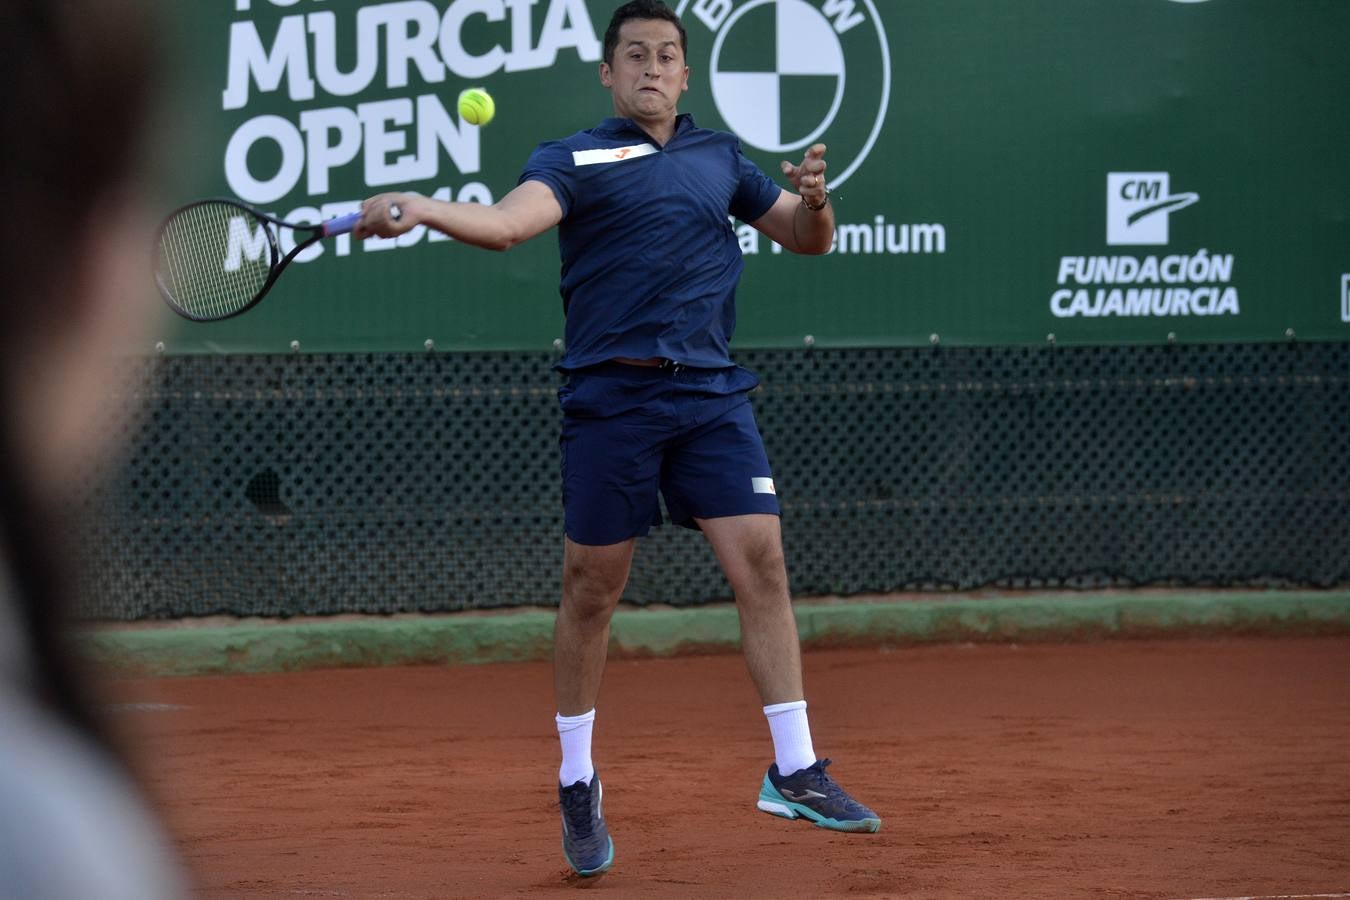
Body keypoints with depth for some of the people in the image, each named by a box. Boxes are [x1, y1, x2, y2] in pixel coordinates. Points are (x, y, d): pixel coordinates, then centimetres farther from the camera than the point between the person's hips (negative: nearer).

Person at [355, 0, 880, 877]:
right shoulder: (573, 161, 2)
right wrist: (417, 208, -35)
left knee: (761, 561, -8)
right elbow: (507, 222, -16)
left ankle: (795, 771, -3)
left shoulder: (720, 157, 16)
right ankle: (577, 784, 18)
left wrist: (815, 199, -1)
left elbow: (808, 238, 23)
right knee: (592, 590, 3)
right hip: (611, 400, -3)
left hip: (712, 394, 3)